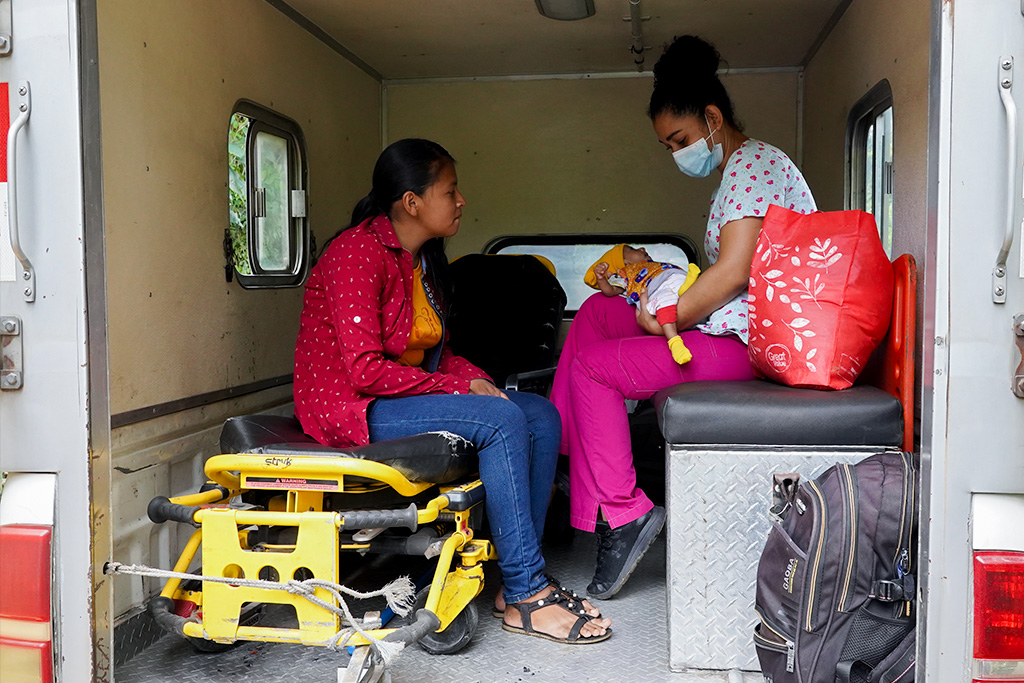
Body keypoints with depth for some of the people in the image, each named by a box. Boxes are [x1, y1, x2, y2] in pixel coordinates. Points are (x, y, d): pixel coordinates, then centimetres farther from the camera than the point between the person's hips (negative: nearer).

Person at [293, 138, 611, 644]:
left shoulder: (422, 257, 12)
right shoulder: (358, 252, -17)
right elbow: (365, 369, -24)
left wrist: (481, 380, -5)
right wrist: (461, 388, -20)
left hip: (411, 390, 9)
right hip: (350, 407, -9)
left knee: (541, 415, -6)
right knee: (502, 421, -26)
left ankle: (518, 577, -5)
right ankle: (525, 597, -18)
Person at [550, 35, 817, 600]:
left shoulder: (751, 163, -12)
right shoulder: (739, 169, 21)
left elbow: (734, 273, -22)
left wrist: (667, 320, -13)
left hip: (748, 343, -11)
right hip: (737, 328, 11)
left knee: (592, 366, -9)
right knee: (596, 311, 13)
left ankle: (623, 514, -6)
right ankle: (557, 459, 11)